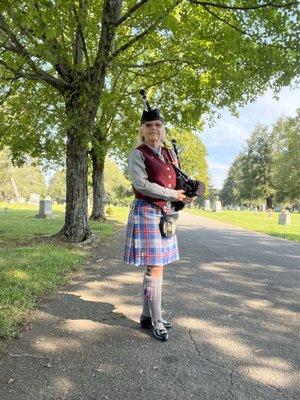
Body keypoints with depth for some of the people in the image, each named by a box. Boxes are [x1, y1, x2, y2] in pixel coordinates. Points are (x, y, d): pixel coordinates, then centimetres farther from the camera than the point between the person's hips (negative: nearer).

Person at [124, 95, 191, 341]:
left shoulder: (167, 153, 16)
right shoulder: (138, 154, -5)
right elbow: (141, 184, -16)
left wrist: (184, 194, 2)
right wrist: (173, 195, -13)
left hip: (164, 215, 7)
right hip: (147, 213, -7)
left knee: (155, 267, 11)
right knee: (155, 268, -6)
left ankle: (147, 316, 24)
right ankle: (157, 322, 9)